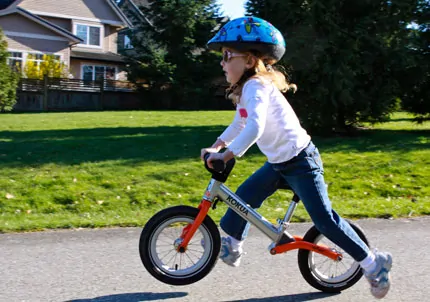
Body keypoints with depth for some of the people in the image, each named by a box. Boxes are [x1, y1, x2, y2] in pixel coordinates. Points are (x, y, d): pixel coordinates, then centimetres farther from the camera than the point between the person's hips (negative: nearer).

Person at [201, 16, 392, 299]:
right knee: (244, 197, 11)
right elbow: (240, 124, 22)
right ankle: (233, 244, 32)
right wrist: (216, 145, 14)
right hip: (279, 162, 10)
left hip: (300, 161, -10)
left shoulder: (256, 86, -22)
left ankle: (373, 263, 3)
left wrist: (226, 155, -36)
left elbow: (254, 128, -36)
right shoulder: (247, 88, 9)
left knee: (324, 218, -9)